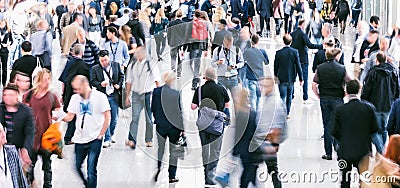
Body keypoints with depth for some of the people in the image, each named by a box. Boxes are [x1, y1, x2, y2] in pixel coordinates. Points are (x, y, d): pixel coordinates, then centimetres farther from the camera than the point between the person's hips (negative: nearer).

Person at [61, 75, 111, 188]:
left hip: (94, 140, -5)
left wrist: (101, 134, -8)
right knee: (77, 166, 14)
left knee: (91, 170, -10)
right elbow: (69, 117, 6)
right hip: (79, 139, 5)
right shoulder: (75, 98, 5)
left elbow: (107, 117, -6)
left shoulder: (99, 96, -9)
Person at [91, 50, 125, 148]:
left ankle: (111, 134, 34)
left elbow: (122, 76, 14)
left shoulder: (116, 65, 6)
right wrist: (100, 84, -18)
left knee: (114, 118, 9)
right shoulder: (95, 69, 0)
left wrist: (119, 84, -3)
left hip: (114, 96, 2)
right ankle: (107, 139, -1)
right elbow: (92, 81, 0)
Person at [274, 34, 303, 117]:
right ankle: (287, 113, 24)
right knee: (289, 97, 16)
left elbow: (275, 67, -1)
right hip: (291, 79, 2)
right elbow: (298, 66, -6)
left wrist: (276, 78, 13)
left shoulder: (278, 53, -10)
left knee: (283, 97, 1)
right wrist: (301, 78, 2)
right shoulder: (295, 52, -8)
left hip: (281, 79, -1)